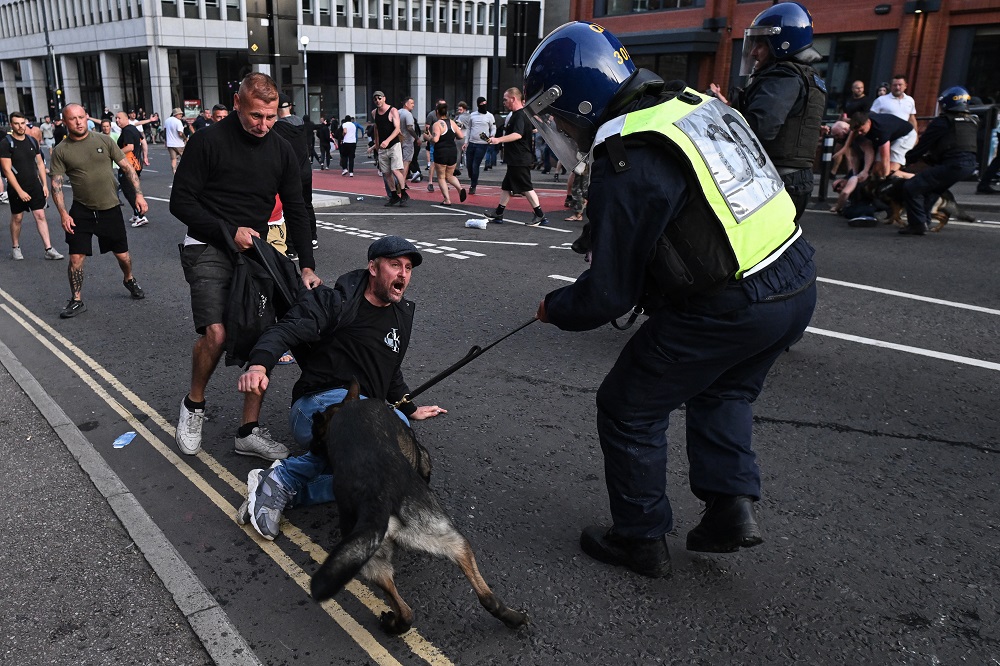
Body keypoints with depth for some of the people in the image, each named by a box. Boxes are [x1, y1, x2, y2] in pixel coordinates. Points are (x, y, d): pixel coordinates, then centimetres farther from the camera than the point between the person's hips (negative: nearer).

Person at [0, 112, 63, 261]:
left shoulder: (32, 141, 5)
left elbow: (40, 163, 11)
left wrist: (44, 184, 4)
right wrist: (20, 191, -18)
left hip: (35, 186, 3)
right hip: (16, 189, -3)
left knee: (40, 216, -2)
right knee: (17, 218, 9)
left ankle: (49, 249, -5)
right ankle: (15, 248, 26)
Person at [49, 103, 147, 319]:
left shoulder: (104, 140, -2)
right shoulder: (61, 151, -3)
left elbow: (127, 167, 1)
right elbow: (56, 184, -4)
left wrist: (138, 194, -7)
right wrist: (63, 213, -15)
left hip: (110, 207, 0)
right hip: (81, 210, 0)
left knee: (122, 254, 8)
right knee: (76, 257, -3)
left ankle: (129, 280, 40)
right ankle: (77, 301, 11)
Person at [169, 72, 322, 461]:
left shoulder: (281, 152, 6)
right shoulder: (208, 141, -8)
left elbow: (295, 211, 9)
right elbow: (181, 201, -7)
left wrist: (307, 266, 0)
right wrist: (229, 231, -15)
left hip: (254, 251, 5)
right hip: (208, 249, -5)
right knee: (216, 332, -23)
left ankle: (249, 432, 10)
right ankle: (193, 404, 7)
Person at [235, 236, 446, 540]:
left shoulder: (401, 316, 22)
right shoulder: (335, 302, 0)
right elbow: (286, 330, -15)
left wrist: (411, 409, 41)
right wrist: (259, 365, -34)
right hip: (319, 404, -7)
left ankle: (289, 487, -26)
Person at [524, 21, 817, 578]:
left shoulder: (627, 163, -18)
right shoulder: (693, 102, 8)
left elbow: (609, 293, -15)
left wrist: (554, 308, 5)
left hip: (727, 311, -9)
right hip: (797, 283, 9)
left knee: (629, 410, 10)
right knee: (722, 391, 31)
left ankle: (641, 539, 24)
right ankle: (733, 505, 24)